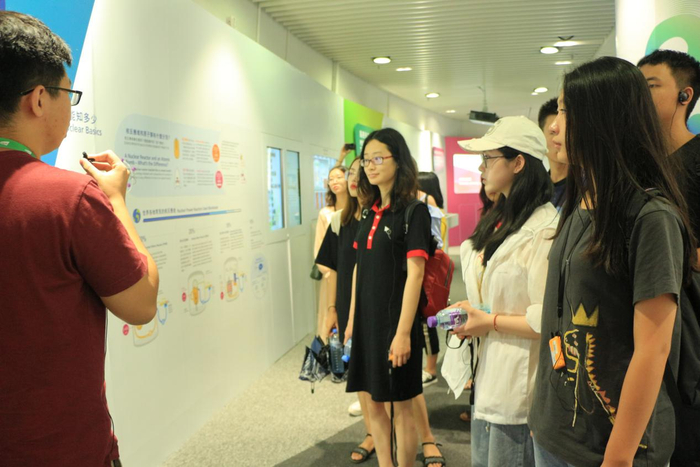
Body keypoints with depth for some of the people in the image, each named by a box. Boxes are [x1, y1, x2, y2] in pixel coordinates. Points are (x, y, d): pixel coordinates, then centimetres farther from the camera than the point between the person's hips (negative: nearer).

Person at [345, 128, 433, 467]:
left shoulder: (414, 212, -11)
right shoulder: (369, 213, 9)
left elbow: (415, 275, -16)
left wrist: (403, 332, -20)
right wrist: (352, 320, 12)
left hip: (395, 320, -6)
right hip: (367, 319, 7)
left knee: (401, 405, 6)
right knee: (373, 403, 14)